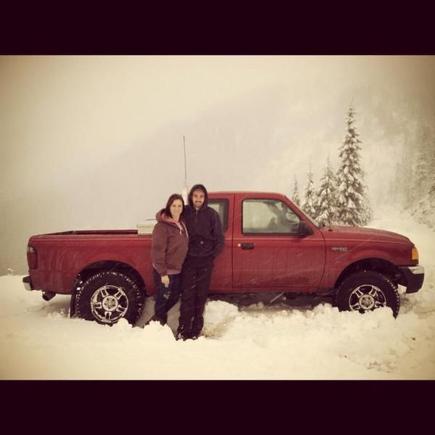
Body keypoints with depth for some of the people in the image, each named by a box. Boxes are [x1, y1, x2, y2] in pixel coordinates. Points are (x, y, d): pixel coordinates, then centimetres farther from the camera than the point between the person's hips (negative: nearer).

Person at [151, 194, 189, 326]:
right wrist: (163, 273, -22)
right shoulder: (162, 226, -20)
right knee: (163, 299, 6)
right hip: (164, 271, -8)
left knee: (174, 297, 20)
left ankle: (160, 318, 41)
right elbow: (158, 251, -21)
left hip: (177, 270, 8)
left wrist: (183, 266, 9)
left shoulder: (182, 224, 5)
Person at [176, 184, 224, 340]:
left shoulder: (212, 214, -1)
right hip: (188, 260, 0)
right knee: (187, 295, -2)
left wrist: (213, 254, 0)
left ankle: (196, 330, 15)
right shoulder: (184, 212, 0)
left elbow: (219, 238, 3)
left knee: (201, 295, 5)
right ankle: (183, 329, 5)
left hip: (205, 261, 0)